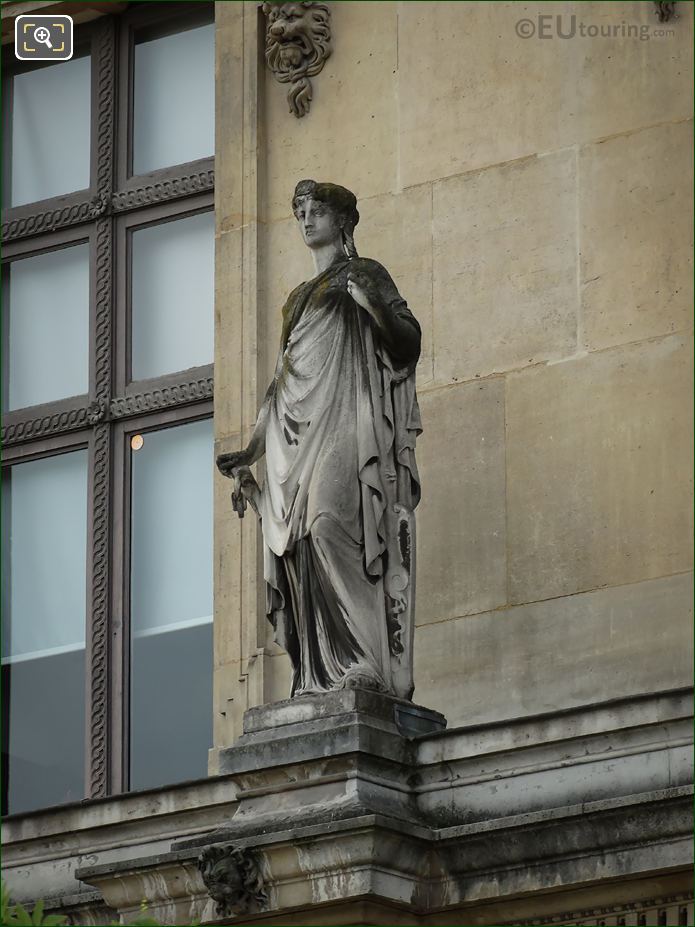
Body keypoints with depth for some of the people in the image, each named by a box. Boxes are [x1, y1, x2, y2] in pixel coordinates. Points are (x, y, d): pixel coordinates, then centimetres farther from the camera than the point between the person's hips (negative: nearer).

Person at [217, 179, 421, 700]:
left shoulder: (364, 274, 9)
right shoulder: (301, 297, 29)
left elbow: (407, 339, -3)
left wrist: (374, 304, -24)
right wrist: (250, 454, 23)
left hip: (343, 423, -7)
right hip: (297, 441, 7)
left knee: (330, 525, -25)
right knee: (300, 543, -5)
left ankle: (365, 664, -31)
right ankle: (321, 677, -10)